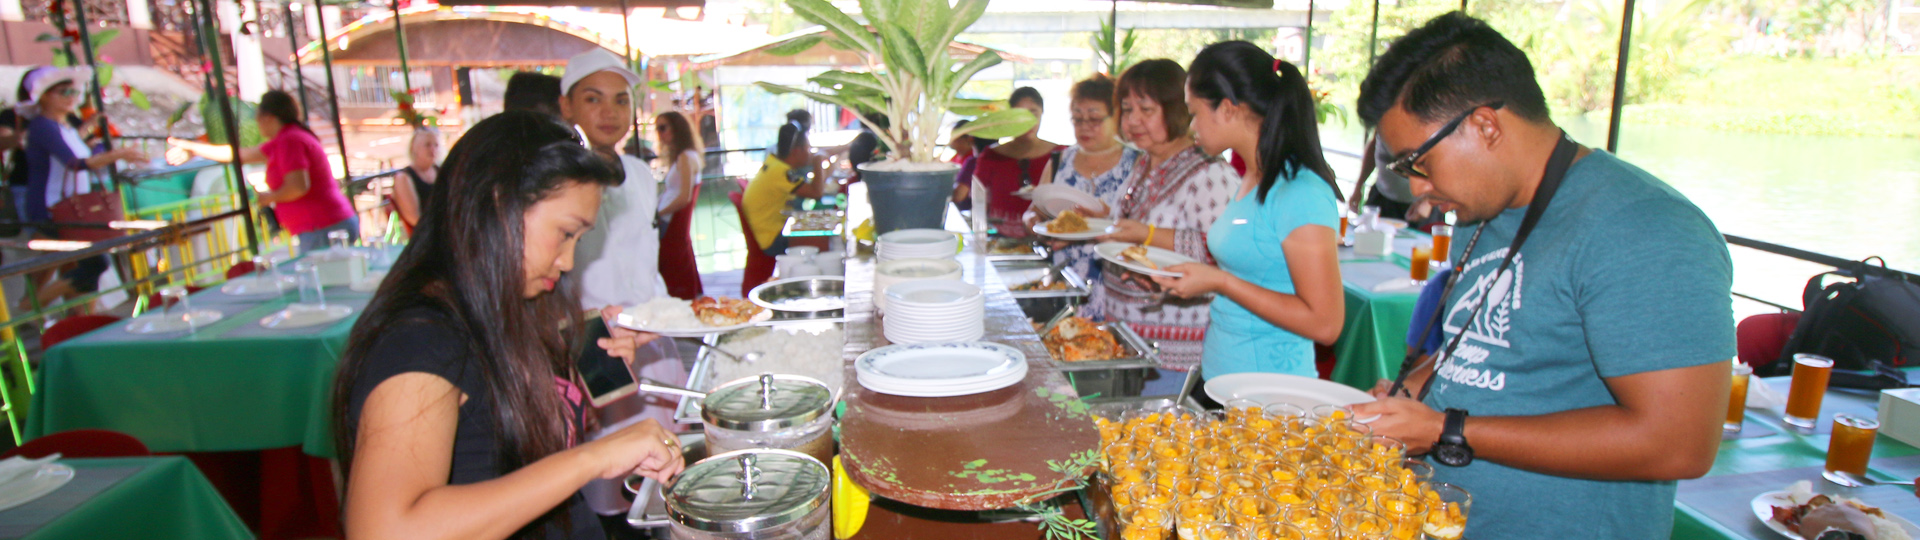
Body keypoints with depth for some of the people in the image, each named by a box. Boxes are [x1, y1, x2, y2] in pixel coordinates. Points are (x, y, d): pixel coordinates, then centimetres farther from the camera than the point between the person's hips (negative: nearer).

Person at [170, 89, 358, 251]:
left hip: (323, 230, -10)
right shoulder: (285, 139, 21)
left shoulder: (290, 141, -12)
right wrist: (192, 148, 43)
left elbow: (298, 187, -22)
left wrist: (269, 198, -2)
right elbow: (241, 154, 34)